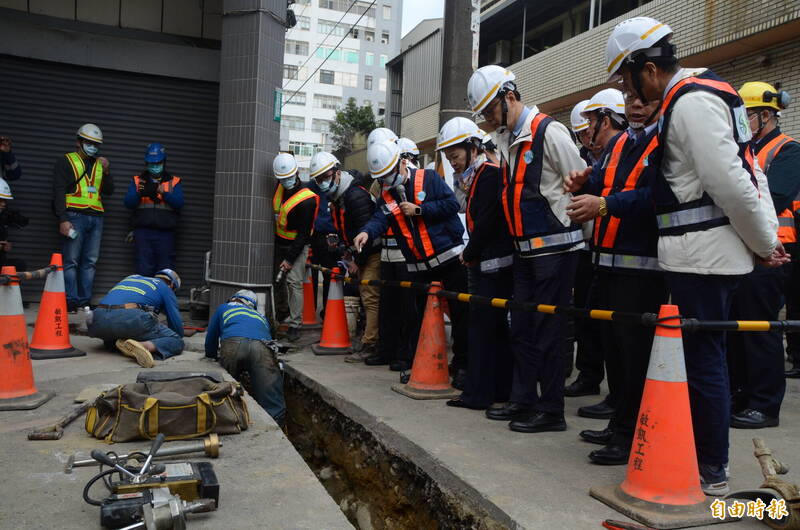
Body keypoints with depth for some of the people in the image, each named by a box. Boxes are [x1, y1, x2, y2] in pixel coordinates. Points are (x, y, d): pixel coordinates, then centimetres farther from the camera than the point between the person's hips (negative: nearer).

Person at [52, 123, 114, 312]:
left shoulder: (99, 164, 22)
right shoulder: (66, 161, 6)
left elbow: (109, 192, 18)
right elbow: (59, 192, -2)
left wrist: (106, 172, 3)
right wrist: (63, 219, -12)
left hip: (96, 218, 5)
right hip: (75, 216, -5)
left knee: (90, 262, 3)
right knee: (71, 260, -7)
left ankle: (85, 301, 6)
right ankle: (71, 302, -5)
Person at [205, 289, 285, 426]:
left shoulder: (224, 308, 38)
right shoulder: (261, 316, 43)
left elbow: (210, 343, 40)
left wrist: (214, 356, 60)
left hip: (233, 345, -1)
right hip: (263, 348, 1)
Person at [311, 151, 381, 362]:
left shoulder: (356, 195, -20)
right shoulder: (335, 198, 13)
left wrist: (357, 261, -15)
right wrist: (347, 253, 9)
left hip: (372, 253, -10)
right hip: (360, 255, 10)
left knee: (371, 299, -11)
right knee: (367, 299, 13)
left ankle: (369, 347, -9)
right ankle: (371, 339, 21)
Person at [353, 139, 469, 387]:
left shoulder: (428, 178, -3)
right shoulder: (386, 196, 9)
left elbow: (452, 204, -11)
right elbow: (379, 220, -8)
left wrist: (418, 210, -14)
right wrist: (366, 232, -29)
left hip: (449, 256, -4)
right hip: (419, 268, 4)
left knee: (460, 313, 1)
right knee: (419, 316, 12)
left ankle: (462, 364, 12)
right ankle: (415, 364, 24)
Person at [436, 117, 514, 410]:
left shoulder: (490, 172, -11)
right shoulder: (476, 177, 20)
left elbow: (486, 222, -18)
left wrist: (468, 254, -8)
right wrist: (471, 255, 10)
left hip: (493, 265, -10)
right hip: (485, 263, 10)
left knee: (482, 327, -6)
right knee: (497, 326, 13)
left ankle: (477, 394, 1)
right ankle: (502, 389, 22)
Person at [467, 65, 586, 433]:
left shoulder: (549, 132, -12)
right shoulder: (505, 139, 13)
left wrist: (581, 236, -7)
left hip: (555, 247, -8)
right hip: (524, 249, 9)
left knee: (548, 330, -2)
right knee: (521, 328, 13)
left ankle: (552, 410, 9)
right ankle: (523, 399, 25)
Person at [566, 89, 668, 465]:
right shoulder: (617, 145, 18)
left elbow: (657, 195, -20)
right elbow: (598, 187, 17)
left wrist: (605, 204, -25)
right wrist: (584, 183, -4)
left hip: (643, 267, -8)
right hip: (608, 261, 8)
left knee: (636, 351, -4)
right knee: (613, 344, 15)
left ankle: (636, 437, 7)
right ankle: (620, 425, 28)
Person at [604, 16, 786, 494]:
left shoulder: (690, 102, -15)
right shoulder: (702, 92, 17)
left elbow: (731, 185, -20)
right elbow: (749, 170, 17)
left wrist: (764, 244, -7)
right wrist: (768, 236, 13)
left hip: (703, 256, -10)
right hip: (706, 253, 10)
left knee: (703, 359, -2)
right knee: (705, 354, 15)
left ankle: (712, 472, 11)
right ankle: (704, 454, 28)